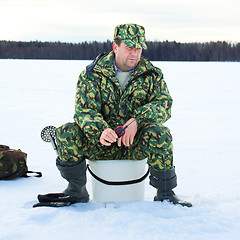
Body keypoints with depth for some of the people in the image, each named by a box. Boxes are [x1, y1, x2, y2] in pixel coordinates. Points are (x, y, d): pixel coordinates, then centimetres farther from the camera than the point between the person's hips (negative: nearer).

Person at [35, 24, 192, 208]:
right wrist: (100, 131, -37)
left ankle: (165, 193, -12)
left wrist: (137, 120, -29)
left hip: (135, 144, 0)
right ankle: (76, 190, -3)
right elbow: (84, 109, -14)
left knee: (159, 133, -31)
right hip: (100, 143, 0)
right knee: (66, 133, -24)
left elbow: (163, 103, -10)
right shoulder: (93, 73, -4)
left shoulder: (151, 74, 2)